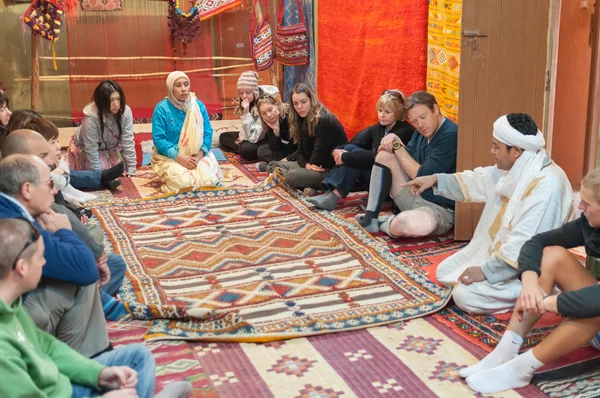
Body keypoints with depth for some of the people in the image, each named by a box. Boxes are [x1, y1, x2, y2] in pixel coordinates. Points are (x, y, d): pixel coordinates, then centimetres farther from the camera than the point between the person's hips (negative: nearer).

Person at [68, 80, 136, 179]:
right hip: (85, 148, -4)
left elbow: (128, 142, -21)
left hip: (111, 146, 4)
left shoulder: (125, 112, -27)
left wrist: (131, 170, -20)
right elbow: (91, 150, -29)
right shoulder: (91, 119, -37)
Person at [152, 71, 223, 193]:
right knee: (183, 181, -29)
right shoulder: (162, 108, -8)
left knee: (210, 178, -23)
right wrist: (179, 157, -21)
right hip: (170, 157, -3)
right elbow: (158, 139, -12)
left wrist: (199, 155, -16)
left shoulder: (199, 106, 3)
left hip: (197, 155, 3)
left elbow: (207, 133, 1)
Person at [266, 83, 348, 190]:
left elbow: (319, 153, -20)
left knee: (292, 175, -34)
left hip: (333, 170, -10)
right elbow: (300, 151, 7)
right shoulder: (303, 120, 9)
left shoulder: (324, 121, -19)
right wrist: (306, 165, -14)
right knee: (272, 165, 4)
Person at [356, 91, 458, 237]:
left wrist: (397, 146, -11)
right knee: (385, 155, -2)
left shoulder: (450, 136, -20)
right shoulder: (421, 133, 7)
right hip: (414, 197, 8)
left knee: (407, 223, -41)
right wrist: (392, 141, -6)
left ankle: (385, 225, -2)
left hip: (439, 209, -8)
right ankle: (370, 218, -4)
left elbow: (422, 176, -21)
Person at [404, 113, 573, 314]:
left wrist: (487, 271, -26)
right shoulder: (514, 168, -1)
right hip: (494, 251, 9)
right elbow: (476, 182, 17)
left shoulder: (546, 185, -30)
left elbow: (524, 244, -32)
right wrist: (436, 179, 8)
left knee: (465, 296, -21)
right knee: (445, 272, 11)